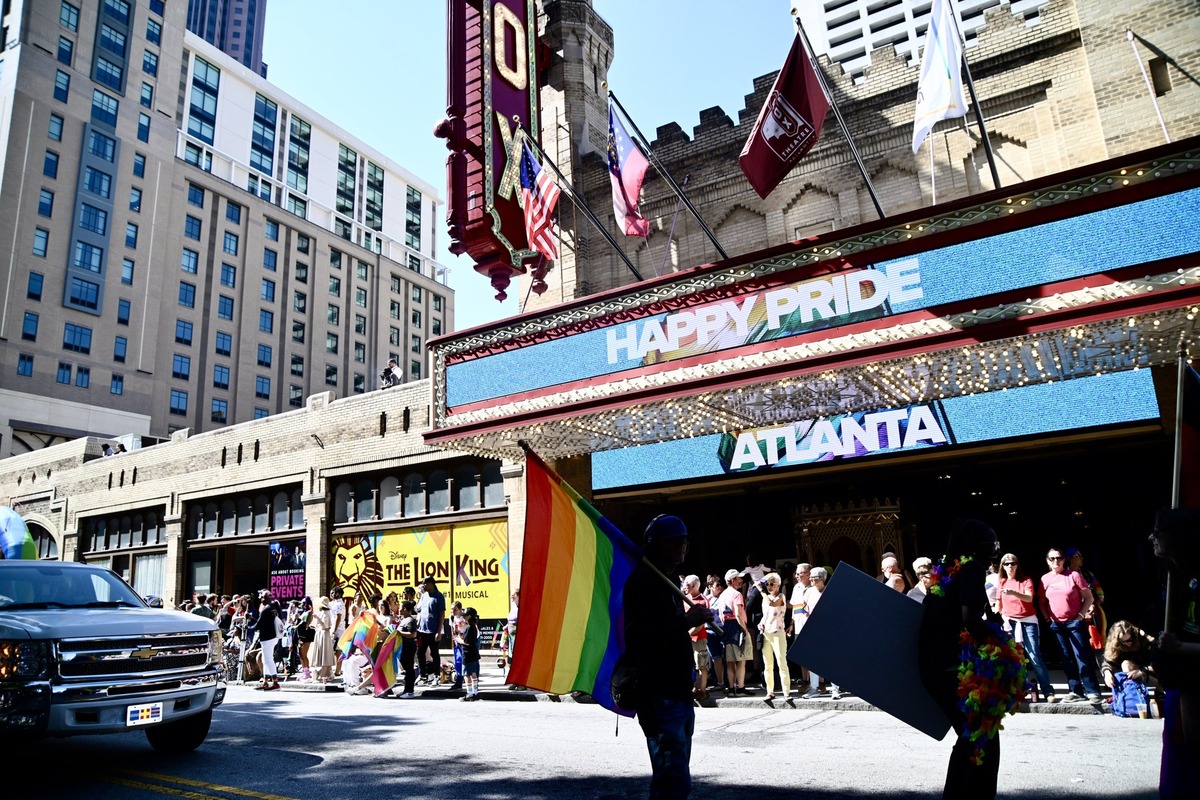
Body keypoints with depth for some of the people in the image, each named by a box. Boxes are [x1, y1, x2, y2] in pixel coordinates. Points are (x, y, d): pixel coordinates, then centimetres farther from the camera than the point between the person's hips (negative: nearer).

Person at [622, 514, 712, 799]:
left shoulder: (665, 583, 19)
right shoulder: (642, 582, -13)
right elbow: (639, 637, -23)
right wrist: (685, 622, -24)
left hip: (676, 694, 10)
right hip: (659, 697, -10)